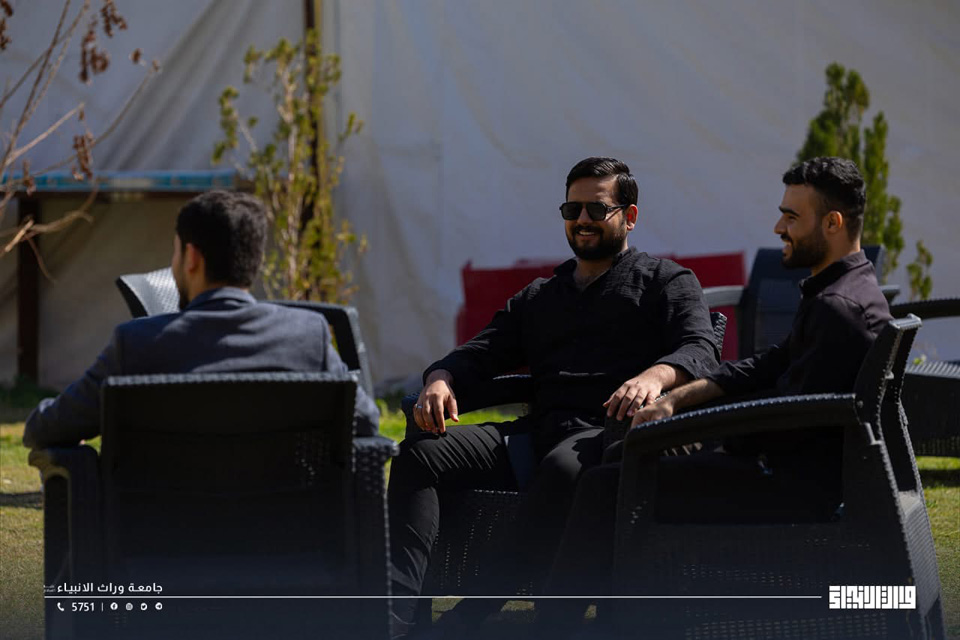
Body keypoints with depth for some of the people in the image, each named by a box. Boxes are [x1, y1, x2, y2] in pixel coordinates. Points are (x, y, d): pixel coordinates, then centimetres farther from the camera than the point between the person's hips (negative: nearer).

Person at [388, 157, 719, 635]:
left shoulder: (667, 282, 17)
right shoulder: (538, 297, 32)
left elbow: (700, 349, -1)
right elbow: (480, 353, 23)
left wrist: (656, 375, -26)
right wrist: (440, 379, -2)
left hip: (609, 433, -5)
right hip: (537, 432, 5)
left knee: (563, 468, -41)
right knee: (419, 455, -19)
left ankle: (470, 617, -43)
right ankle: (395, 609, -37)